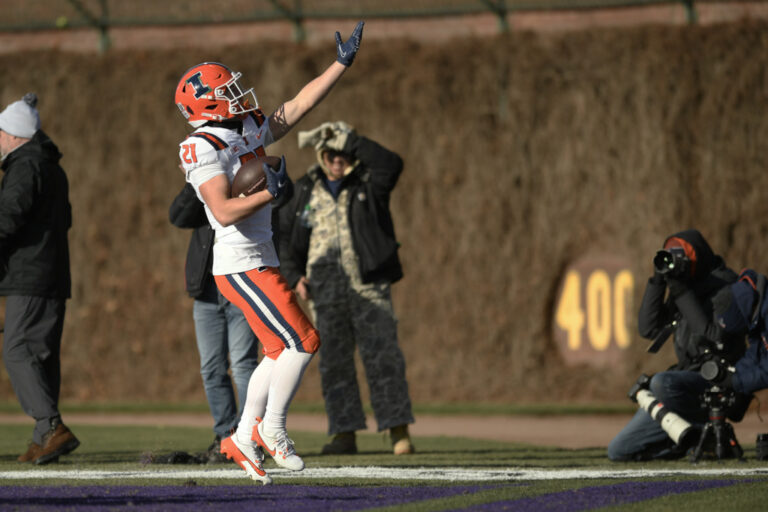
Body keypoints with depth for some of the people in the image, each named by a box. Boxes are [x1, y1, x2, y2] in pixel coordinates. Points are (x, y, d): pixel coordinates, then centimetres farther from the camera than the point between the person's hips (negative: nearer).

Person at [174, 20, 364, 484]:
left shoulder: (250, 131, 11)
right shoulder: (204, 149, -15)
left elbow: (299, 106, 16)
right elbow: (224, 212, -24)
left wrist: (342, 65, 15)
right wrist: (271, 193, -22)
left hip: (263, 263, 9)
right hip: (242, 267, -9)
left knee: (282, 351, 13)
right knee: (302, 342, -11)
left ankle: (244, 438, 21)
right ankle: (272, 430, 0)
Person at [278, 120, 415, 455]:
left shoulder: (368, 182, 3)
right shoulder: (304, 191, 10)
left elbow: (392, 165, -20)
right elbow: (283, 236, 15)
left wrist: (349, 139, -19)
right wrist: (294, 277, 2)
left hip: (369, 286, -3)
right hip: (326, 290, 3)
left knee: (382, 357, -8)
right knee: (333, 362, 1)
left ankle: (399, 431, -8)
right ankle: (344, 435, 5)